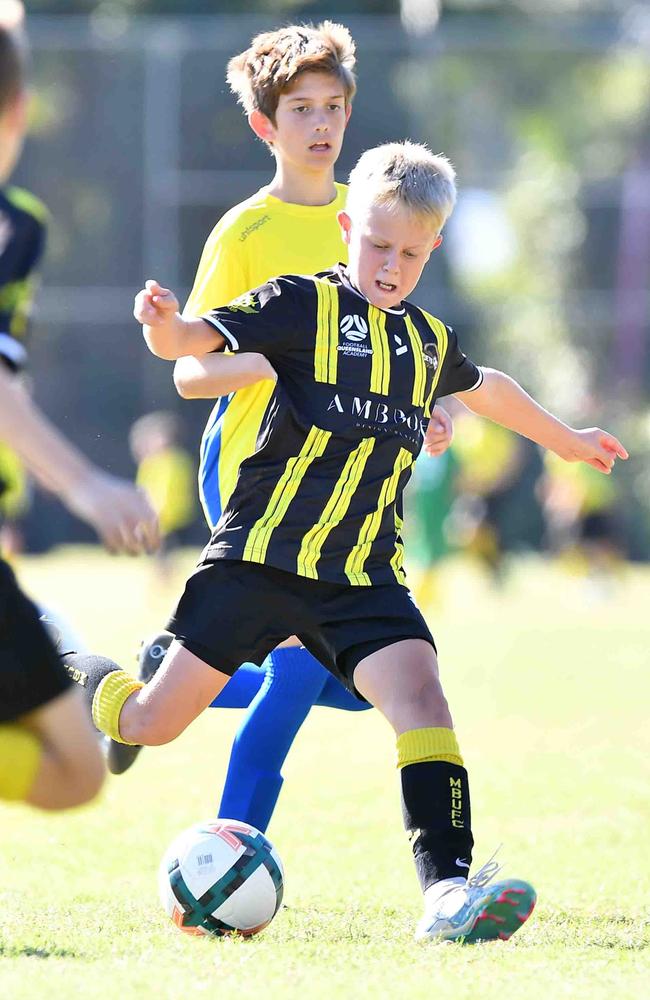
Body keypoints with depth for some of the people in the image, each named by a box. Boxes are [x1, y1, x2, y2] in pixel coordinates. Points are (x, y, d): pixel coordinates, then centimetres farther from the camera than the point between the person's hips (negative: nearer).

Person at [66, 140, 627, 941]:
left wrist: (566, 441, 50)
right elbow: (197, 341, -14)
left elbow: (488, 390, 37)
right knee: (151, 723, 0)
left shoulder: (429, 342, 15)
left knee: (418, 690, -22)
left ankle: (447, 886, -27)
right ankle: (71, 676, 35)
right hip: (260, 558, -4)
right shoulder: (304, 304, -2)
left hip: (363, 575, 4)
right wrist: (166, 326, -38)